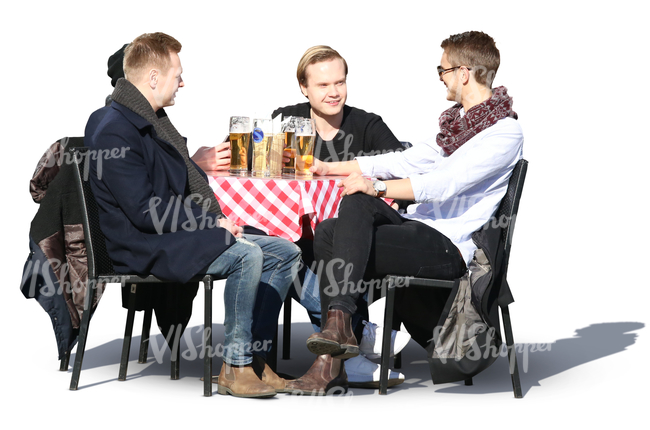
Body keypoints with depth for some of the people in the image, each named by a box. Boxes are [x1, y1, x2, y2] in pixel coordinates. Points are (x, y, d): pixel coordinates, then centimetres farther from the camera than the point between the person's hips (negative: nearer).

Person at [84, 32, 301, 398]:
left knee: (286, 252, 2)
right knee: (246, 255, -30)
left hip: (181, 231, 10)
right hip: (147, 247, -10)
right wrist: (211, 223, -16)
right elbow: (144, 211, -22)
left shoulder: (154, 121, 16)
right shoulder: (114, 132, -17)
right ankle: (235, 368, -19)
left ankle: (256, 358, 0)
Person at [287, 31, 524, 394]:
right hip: (421, 228, 8)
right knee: (333, 227, -13)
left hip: (449, 247, -8)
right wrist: (329, 168, 25)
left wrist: (378, 187, -28)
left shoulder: (505, 132, -8)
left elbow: (445, 183, -21)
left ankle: (340, 323, -27)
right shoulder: (458, 123, 22)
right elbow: (405, 162, 26)